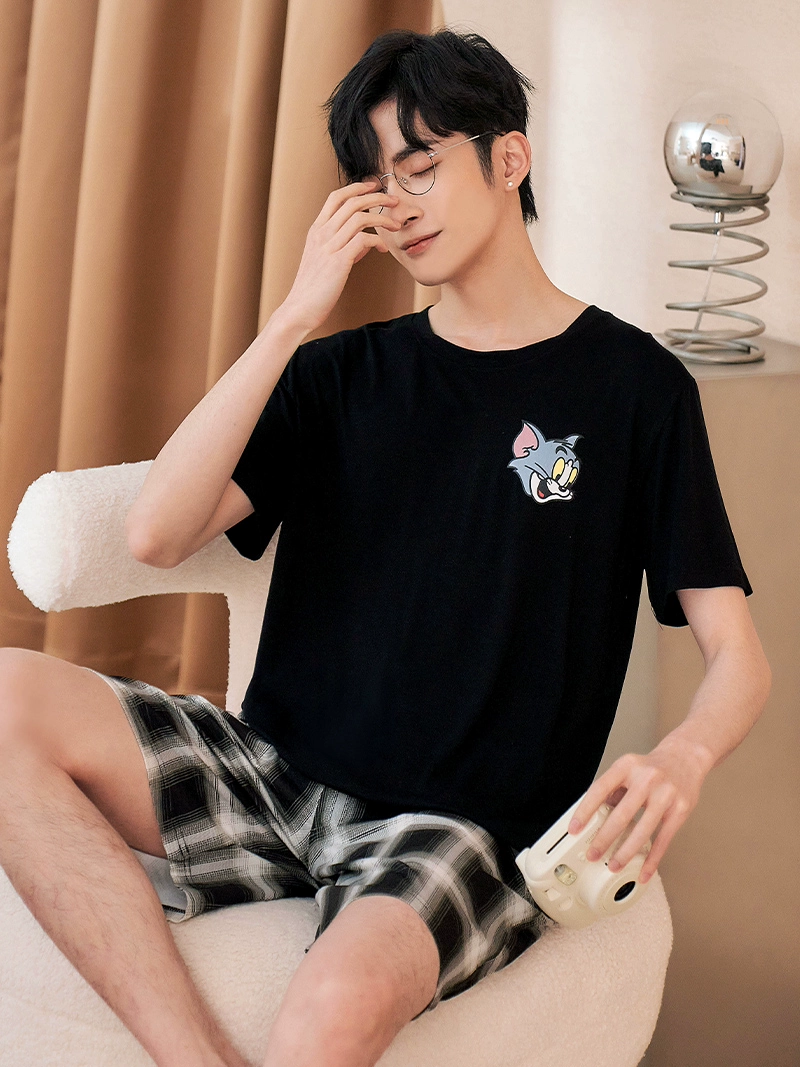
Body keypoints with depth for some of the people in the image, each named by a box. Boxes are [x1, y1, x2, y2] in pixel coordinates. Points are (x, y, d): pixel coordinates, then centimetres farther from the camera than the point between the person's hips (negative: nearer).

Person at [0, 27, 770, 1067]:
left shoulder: (635, 384, 5)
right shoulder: (344, 373, 13)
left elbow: (737, 653, 2)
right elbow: (158, 534, -2)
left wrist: (682, 757, -22)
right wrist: (294, 318, -6)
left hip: (463, 828, -4)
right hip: (276, 776, 5)